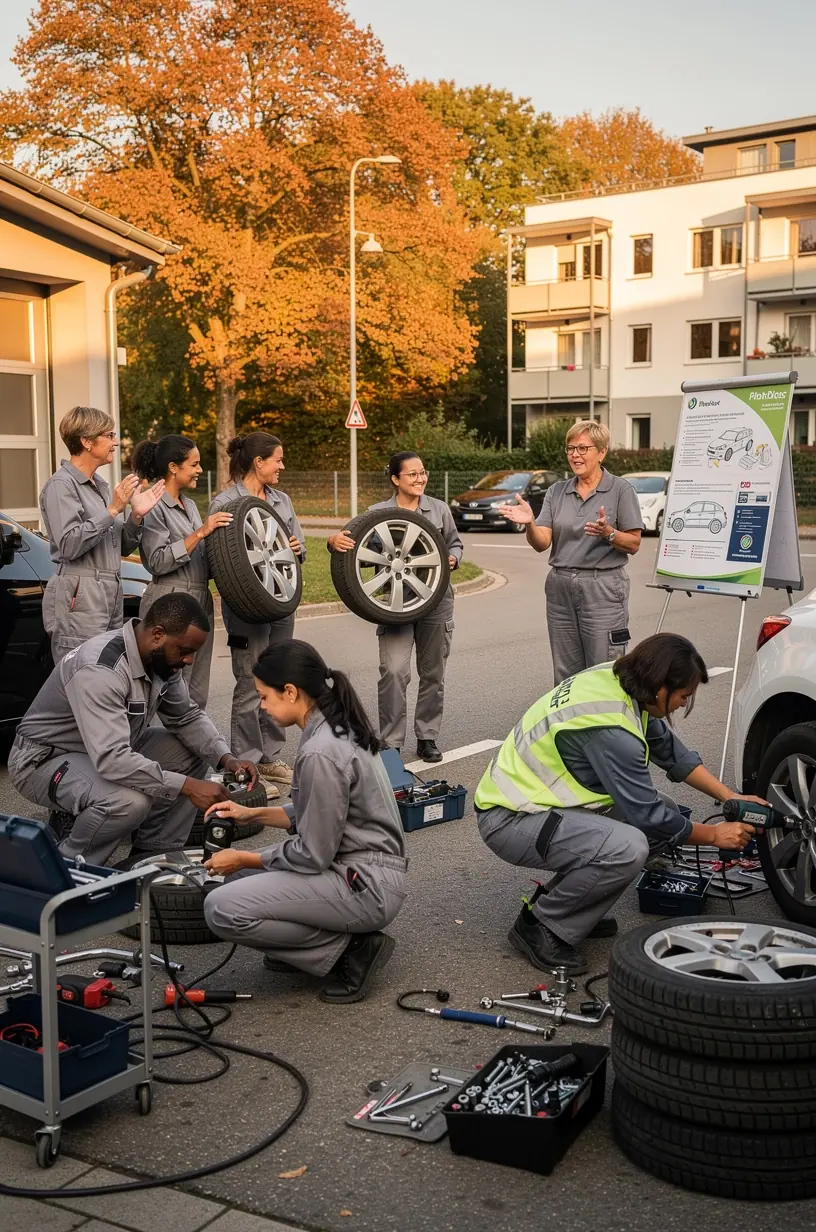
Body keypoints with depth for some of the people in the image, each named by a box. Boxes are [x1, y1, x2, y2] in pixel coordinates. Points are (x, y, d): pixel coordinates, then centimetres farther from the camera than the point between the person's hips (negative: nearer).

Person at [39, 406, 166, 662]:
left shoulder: (99, 485, 19)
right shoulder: (61, 485, -6)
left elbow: (121, 547, 21)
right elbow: (69, 545, -17)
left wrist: (136, 516, 3)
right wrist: (113, 510, -16)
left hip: (110, 597, 8)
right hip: (80, 602, -8)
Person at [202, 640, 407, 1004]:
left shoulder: (320, 753, -23)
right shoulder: (338, 727, 7)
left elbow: (313, 853, -18)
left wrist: (244, 859, -4)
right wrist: (253, 813, 14)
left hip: (364, 886, -10)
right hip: (361, 870, 10)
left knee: (221, 909, -16)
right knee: (239, 879, 17)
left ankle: (349, 951, -6)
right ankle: (351, 940, 10)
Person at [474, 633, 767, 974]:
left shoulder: (615, 678, -3)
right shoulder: (610, 729, -29)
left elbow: (671, 751, 13)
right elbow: (648, 816, -18)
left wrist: (731, 798, 9)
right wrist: (714, 835, -3)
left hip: (536, 794, 10)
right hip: (508, 819, -10)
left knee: (666, 814, 3)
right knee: (628, 848, -30)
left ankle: (558, 899, 12)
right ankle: (538, 926, -8)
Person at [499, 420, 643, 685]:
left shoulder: (621, 490, -2)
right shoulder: (556, 492, 9)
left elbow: (633, 544, -3)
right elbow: (542, 543, 0)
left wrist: (608, 532, -22)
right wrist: (529, 524, -20)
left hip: (603, 589, -4)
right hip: (561, 588, 5)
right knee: (565, 676, 11)